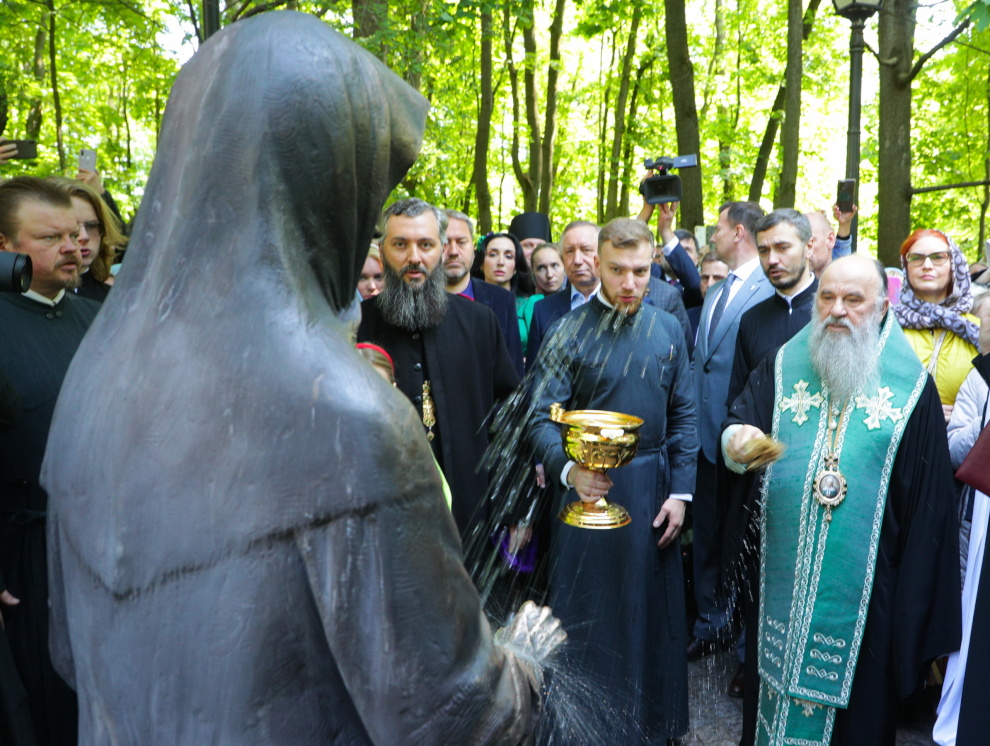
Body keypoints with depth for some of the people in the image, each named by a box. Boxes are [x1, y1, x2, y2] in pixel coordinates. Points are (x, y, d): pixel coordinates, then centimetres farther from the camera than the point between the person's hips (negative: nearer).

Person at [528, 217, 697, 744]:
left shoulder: (667, 329, 3)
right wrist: (569, 470, -32)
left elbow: (683, 415, 5)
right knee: (589, 612, 9)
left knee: (651, 609, 17)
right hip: (591, 485, -4)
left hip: (653, 489, 4)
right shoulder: (570, 331, -10)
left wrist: (680, 491, 0)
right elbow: (541, 417, -15)